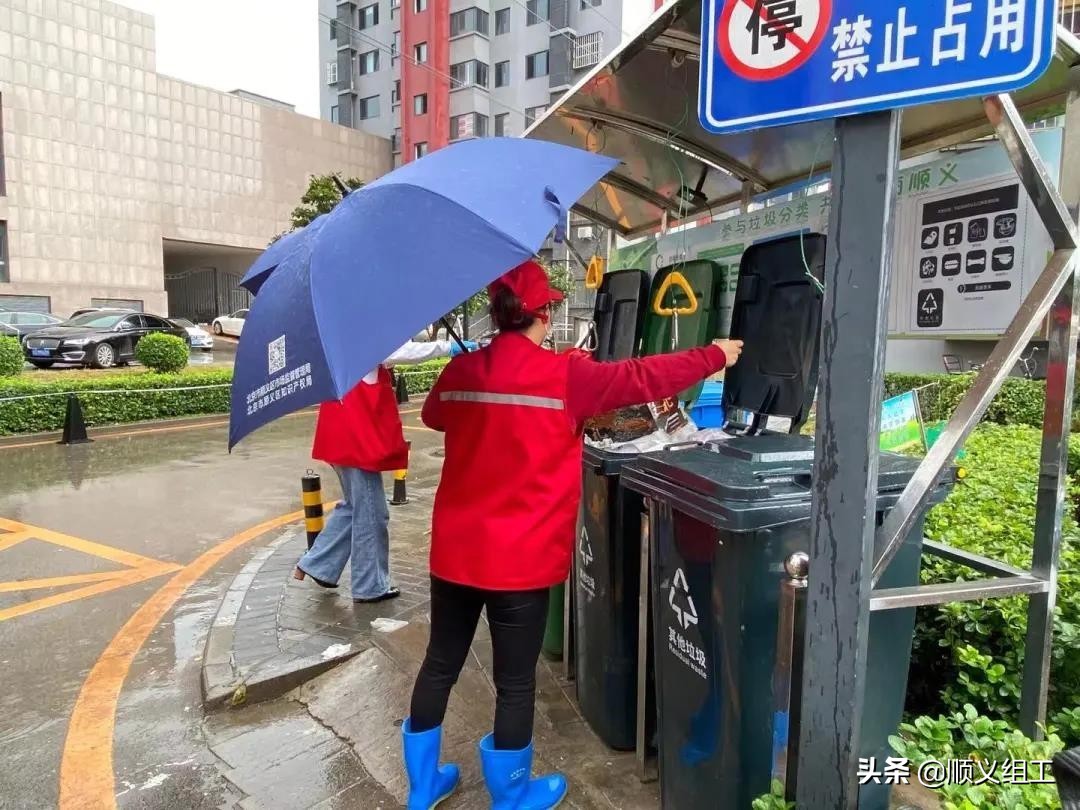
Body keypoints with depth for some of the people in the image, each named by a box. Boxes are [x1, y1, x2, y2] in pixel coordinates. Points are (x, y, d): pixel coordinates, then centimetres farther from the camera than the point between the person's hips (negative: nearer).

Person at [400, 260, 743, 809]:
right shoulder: (565, 376, -13)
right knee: (515, 681, 13)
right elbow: (646, 378, -6)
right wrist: (716, 356, 9)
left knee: (440, 664, 20)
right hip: (520, 559, -5)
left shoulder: (459, 372, 1)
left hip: (454, 552, 5)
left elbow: (433, 415, 22)